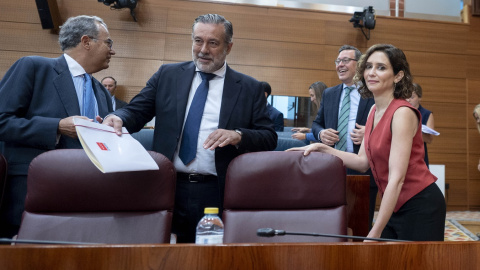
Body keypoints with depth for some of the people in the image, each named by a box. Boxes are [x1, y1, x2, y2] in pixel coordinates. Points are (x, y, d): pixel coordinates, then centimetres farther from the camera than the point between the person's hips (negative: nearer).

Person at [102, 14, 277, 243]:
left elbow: (269, 138, 1)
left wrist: (238, 136, -19)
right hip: (168, 190, 2)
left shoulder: (250, 88, 4)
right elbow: (136, 111, 5)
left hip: (218, 195, -1)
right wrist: (118, 118, -18)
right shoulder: (167, 75, 9)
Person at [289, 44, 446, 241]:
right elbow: (363, 161, 6)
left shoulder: (402, 113, -19)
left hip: (420, 205, -7)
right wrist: (323, 149, -5)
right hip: (394, 205, 7)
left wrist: (375, 232, -26)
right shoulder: (374, 111, 6)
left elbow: (397, 178, -25)